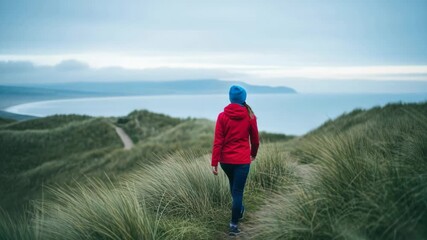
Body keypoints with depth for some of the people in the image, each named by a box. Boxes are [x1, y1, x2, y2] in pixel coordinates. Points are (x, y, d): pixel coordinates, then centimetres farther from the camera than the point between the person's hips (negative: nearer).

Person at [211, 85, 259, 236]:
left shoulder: (222, 116, -6)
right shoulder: (250, 116, -5)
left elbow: (218, 141, -10)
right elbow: (255, 139, 5)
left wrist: (214, 163, -6)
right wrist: (253, 154, 23)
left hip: (225, 159, 2)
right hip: (242, 160, -2)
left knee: (234, 186, 26)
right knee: (238, 190, 4)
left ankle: (239, 210, 48)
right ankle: (234, 225, 5)